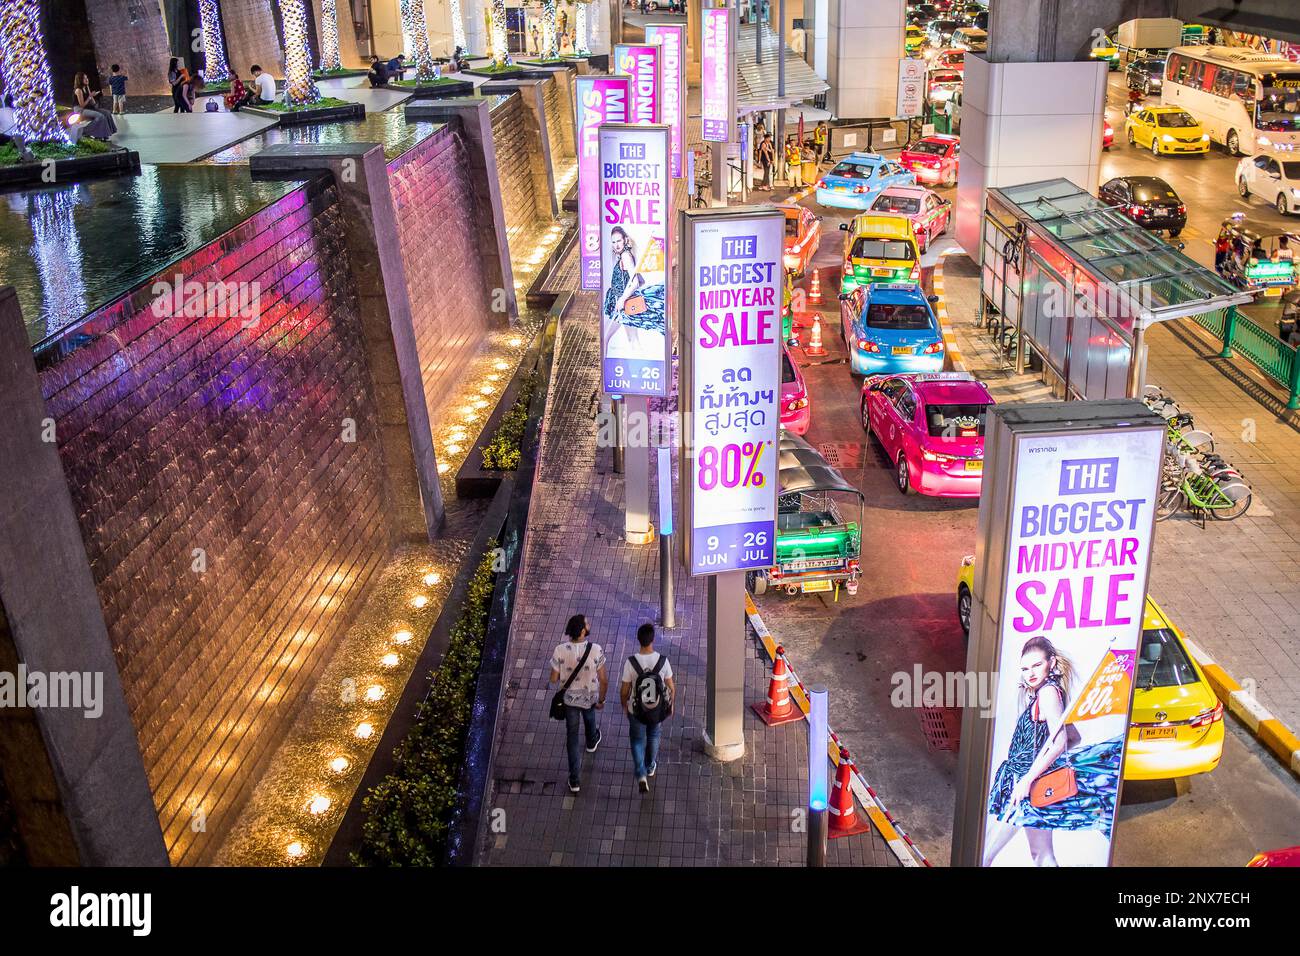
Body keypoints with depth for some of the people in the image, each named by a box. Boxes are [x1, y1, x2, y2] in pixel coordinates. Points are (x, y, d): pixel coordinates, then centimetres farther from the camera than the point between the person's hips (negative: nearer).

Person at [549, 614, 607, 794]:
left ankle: (574, 780, 17)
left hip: (569, 698, 0)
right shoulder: (595, 650, -26)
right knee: (589, 717, 34)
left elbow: (554, 679, -13)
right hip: (589, 697, 0)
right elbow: (603, 680, -18)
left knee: (572, 736, 13)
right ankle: (592, 742, 66)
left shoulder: (560, 650, -24)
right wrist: (601, 700, -1)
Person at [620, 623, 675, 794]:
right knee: (653, 736, 28)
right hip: (658, 710, 2)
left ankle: (641, 775, 8)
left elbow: (624, 690, -12)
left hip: (636, 711, -1)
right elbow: (671, 687, -7)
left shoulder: (630, 663, -23)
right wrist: (671, 703, 12)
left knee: (637, 740, 20)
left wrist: (624, 704, 9)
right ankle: (650, 767, 47)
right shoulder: (663, 661, -20)